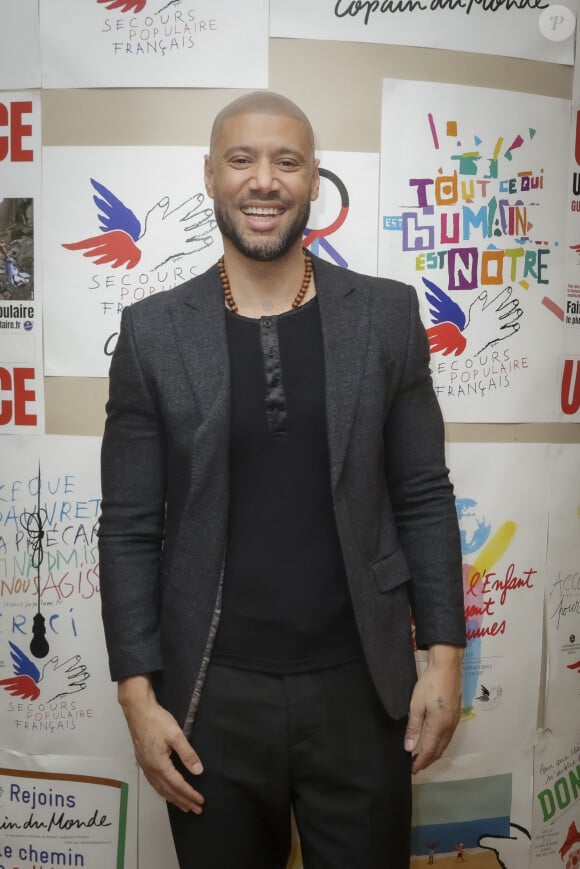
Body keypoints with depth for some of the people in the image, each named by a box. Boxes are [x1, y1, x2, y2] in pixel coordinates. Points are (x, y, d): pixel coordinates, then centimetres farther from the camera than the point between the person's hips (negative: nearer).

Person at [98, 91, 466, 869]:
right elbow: (130, 529, -2)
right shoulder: (154, 331, -3)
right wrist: (137, 693, -4)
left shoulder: (387, 314, -1)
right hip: (212, 696, 0)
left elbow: (425, 499, 2)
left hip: (360, 687, 1)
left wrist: (444, 656, -1)